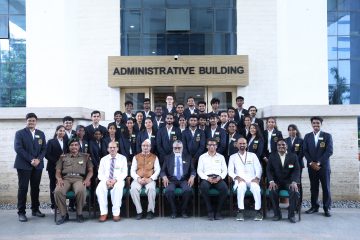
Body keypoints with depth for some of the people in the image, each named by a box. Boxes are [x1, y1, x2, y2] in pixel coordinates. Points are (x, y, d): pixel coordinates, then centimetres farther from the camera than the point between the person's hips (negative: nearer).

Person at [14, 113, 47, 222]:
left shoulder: (41, 134, 13)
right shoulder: (20, 133, 1)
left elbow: (44, 149, 8)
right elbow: (18, 148, -9)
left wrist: (38, 159, -10)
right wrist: (31, 160, -16)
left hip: (37, 165, 4)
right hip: (24, 165, -4)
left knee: (35, 188, 8)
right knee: (23, 188, -1)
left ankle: (35, 209, 18)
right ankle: (21, 212, 6)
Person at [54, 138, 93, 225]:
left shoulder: (85, 156, 19)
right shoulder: (63, 157, 22)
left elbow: (90, 170, 14)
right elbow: (58, 172, 16)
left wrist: (87, 179, -6)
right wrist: (59, 179, -7)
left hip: (79, 179, -1)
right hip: (65, 178, 2)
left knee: (81, 191, -37)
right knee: (58, 191, -32)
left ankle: (79, 213, -12)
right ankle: (64, 214, -12)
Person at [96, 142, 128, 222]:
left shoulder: (122, 158, 8)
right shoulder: (103, 159, 14)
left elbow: (124, 173, 0)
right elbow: (100, 174, 7)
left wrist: (115, 180, -17)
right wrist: (106, 180, -15)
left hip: (118, 180, -2)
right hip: (105, 180, 2)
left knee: (118, 188, -37)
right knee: (100, 188, -31)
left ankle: (116, 213, -28)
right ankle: (104, 213, -22)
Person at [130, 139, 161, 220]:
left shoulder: (154, 157, 13)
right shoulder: (136, 157, 16)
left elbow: (157, 170, 4)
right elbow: (132, 171, 8)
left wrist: (150, 179, -12)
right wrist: (138, 178, -11)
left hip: (149, 180, -1)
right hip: (138, 179, 1)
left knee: (151, 189, -34)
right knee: (133, 189, -31)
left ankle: (150, 211, -16)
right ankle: (139, 211, -18)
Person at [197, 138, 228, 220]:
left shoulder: (221, 157, 20)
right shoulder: (202, 157, 16)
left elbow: (225, 170, 13)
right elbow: (199, 171, 7)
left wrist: (219, 177, -8)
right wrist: (207, 178, -11)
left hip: (218, 178, 1)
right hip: (206, 178, -1)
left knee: (224, 188, -32)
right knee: (203, 187, -36)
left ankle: (218, 211, -15)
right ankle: (210, 211, -20)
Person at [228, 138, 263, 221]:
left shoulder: (253, 155, 19)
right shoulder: (233, 157, 18)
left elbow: (259, 168, 10)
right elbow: (230, 171, 7)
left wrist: (257, 178, -9)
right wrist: (237, 177, -12)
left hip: (252, 179, 1)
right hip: (240, 180, -1)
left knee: (256, 188, -33)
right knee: (241, 187, -36)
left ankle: (258, 211, -20)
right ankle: (240, 211, -29)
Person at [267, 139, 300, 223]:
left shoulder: (293, 156, 5)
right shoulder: (272, 156, 6)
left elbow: (296, 170, -2)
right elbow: (269, 170, 1)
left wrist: (294, 182, -20)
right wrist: (271, 181, -17)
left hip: (289, 181, 0)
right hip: (276, 182, 0)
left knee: (295, 192, -29)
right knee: (272, 191, -30)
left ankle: (291, 214, -7)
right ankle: (277, 214, -10)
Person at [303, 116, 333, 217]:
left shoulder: (327, 136, 2)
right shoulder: (307, 136, 10)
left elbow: (329, 151, -7)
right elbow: (305, 151, 5)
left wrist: (318, 163, -13)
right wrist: (311, 163, -8)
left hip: (324, 166, -2)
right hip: (312, 166, 2)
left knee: (326, 188, 1)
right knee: (313, 188, 6)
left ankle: (327, 208, 10)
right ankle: (314, 206, 15)